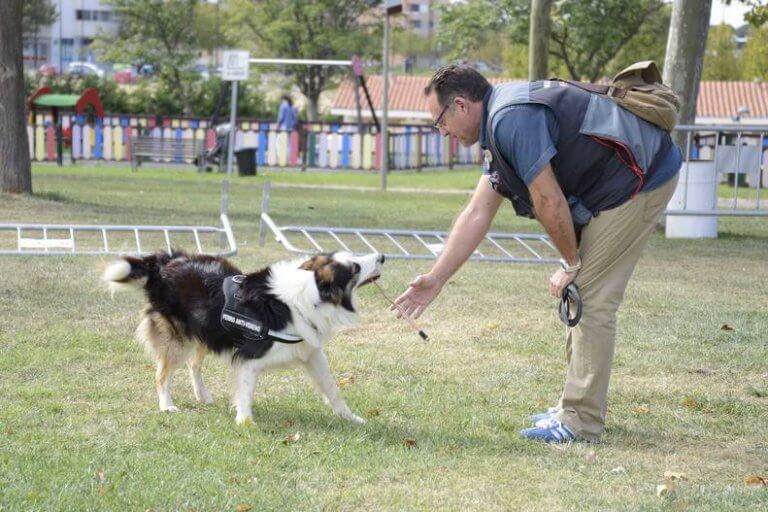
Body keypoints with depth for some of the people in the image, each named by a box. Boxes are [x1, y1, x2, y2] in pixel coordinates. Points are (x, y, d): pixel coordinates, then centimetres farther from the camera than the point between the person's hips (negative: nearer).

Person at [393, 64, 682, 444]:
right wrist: (436, 280, 15)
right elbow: (477, 214, 16)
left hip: (639, 180, -11)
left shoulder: (511, 119, -20)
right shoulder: (499, 128, 14)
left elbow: (548, 201, -19)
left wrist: (570, 263, -4)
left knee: (590, 298, -9)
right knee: (580, 295, 15)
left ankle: (580, 421, -4)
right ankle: (578, 405, 24)